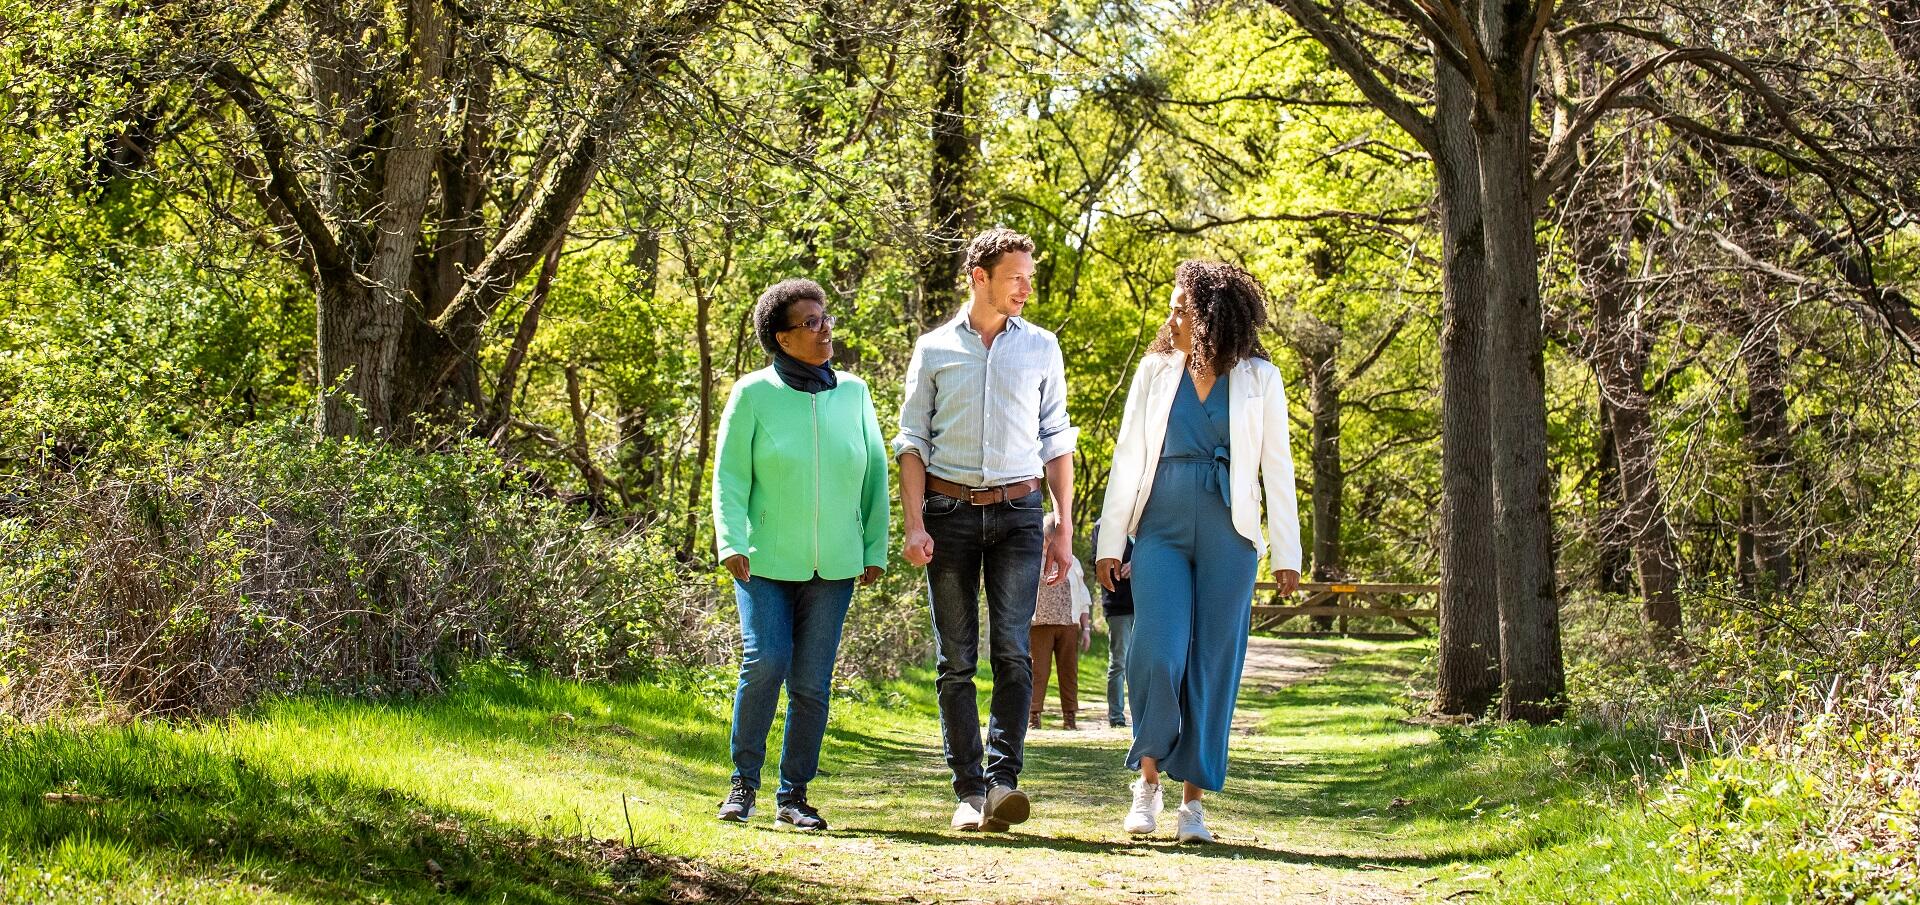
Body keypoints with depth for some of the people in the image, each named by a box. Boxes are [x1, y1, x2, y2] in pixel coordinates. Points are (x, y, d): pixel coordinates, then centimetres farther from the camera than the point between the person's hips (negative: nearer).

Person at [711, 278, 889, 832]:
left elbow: (874, 473, 10)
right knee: (766, 661, -17)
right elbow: (730, 477, -3)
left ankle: (793, 797, 11)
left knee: (812, 680, 1)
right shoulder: (754, 394, -4)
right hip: (766, 560, -3)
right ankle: (744, 780, 2)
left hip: (833, 565, 3)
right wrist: (731, 543, -15)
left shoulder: (852, 393, 4)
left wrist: (875, 549, 5)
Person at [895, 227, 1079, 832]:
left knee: (1012, 650, -13)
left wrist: (1064, 526, 7)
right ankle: (969, 791, 3)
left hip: (1017, 511, 0)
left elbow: (1056, 441, 12)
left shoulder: (1041, 348, 10)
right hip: (949, 510, 0)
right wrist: (914, 525, -5)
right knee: (956, 658, 0)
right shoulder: (934, 350, 6)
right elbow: (912, 441, 6)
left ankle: (1003, 780, -18)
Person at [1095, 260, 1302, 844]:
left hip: (1227, 537, 0)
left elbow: (1276, 469, 6)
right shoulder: (1155, 371, 10)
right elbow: (1127, 459, 10)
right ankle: (1148, 777, 8)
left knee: (1213, 664, -1)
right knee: (1158, 655, -12)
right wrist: (1110, 542, 4)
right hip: (1162, 532, 1)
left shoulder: (1259, 380, 6)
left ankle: (1193, 799, 6)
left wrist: (1286, 554, 1)